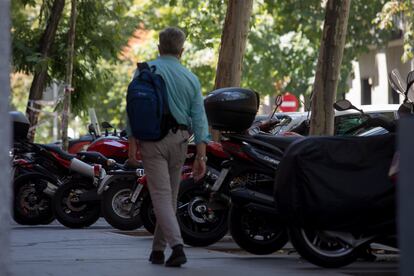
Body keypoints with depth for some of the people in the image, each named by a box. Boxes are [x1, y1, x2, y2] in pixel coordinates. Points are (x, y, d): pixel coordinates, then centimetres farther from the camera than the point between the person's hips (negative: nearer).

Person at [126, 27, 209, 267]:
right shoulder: (191, 78, 9)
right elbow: (199, 117, 4)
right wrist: (201, 154, 3)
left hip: (153, 138, -3)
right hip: (180, 139, 4)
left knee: (161, 195, -8)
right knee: (171, 195, 13)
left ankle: (177, 245, -23)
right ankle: (158, 249, 20)